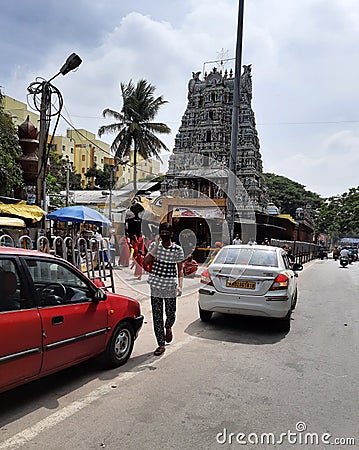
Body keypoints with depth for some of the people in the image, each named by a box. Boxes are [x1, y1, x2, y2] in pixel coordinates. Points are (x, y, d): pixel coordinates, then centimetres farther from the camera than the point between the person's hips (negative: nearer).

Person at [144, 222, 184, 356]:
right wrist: (156, 245, -16)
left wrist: (179, 285, -8)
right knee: (157, 316, 3)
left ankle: (168, 327, 42)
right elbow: (146, 261, -13)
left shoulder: (177, 250, -1)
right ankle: (161, 344, 14)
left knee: (170, 313, 6)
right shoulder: (154, 245, 0)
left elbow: (180, 269, 2)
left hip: (170, 286, -1)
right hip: (156, 285, 1)